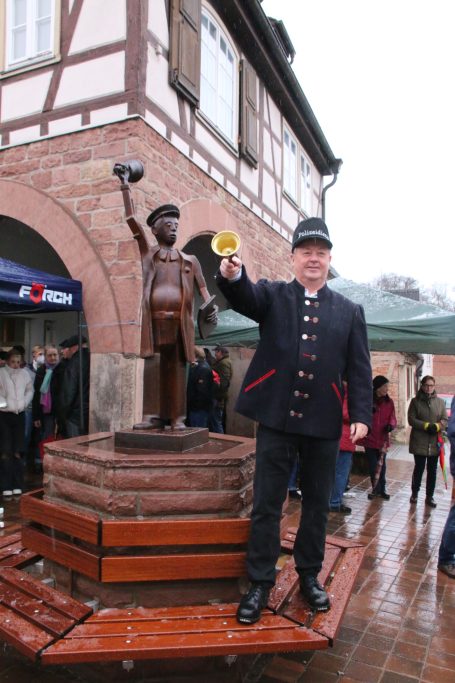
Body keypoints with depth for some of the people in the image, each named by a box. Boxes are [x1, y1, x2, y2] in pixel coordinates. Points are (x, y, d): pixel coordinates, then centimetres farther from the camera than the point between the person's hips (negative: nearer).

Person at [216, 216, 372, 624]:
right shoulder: (272, 296, 4)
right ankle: (260, 583, 22)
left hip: (324, 425, 2)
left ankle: (309, 576, 35)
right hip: (277, 420, -1)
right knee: (266, 505, 6)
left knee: (317, 505, 15)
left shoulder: (350, 311, 8)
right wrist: (232, 274, -40)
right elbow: (244, 296, -18)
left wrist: (361, 416, -5)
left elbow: (359, 370, 5)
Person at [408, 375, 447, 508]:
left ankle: (429, 496, 21)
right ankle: (414, 493, 24)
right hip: (419, 442, -2)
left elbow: (445, 420, 3)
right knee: (419, 468, 6)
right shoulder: (415, 401, 0)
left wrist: (437, 426, -17)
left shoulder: (440, 402, 6)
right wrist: (426, 425, -18)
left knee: (432, 470, 9)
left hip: (435, 443, 2)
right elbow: (411, 419, -6)